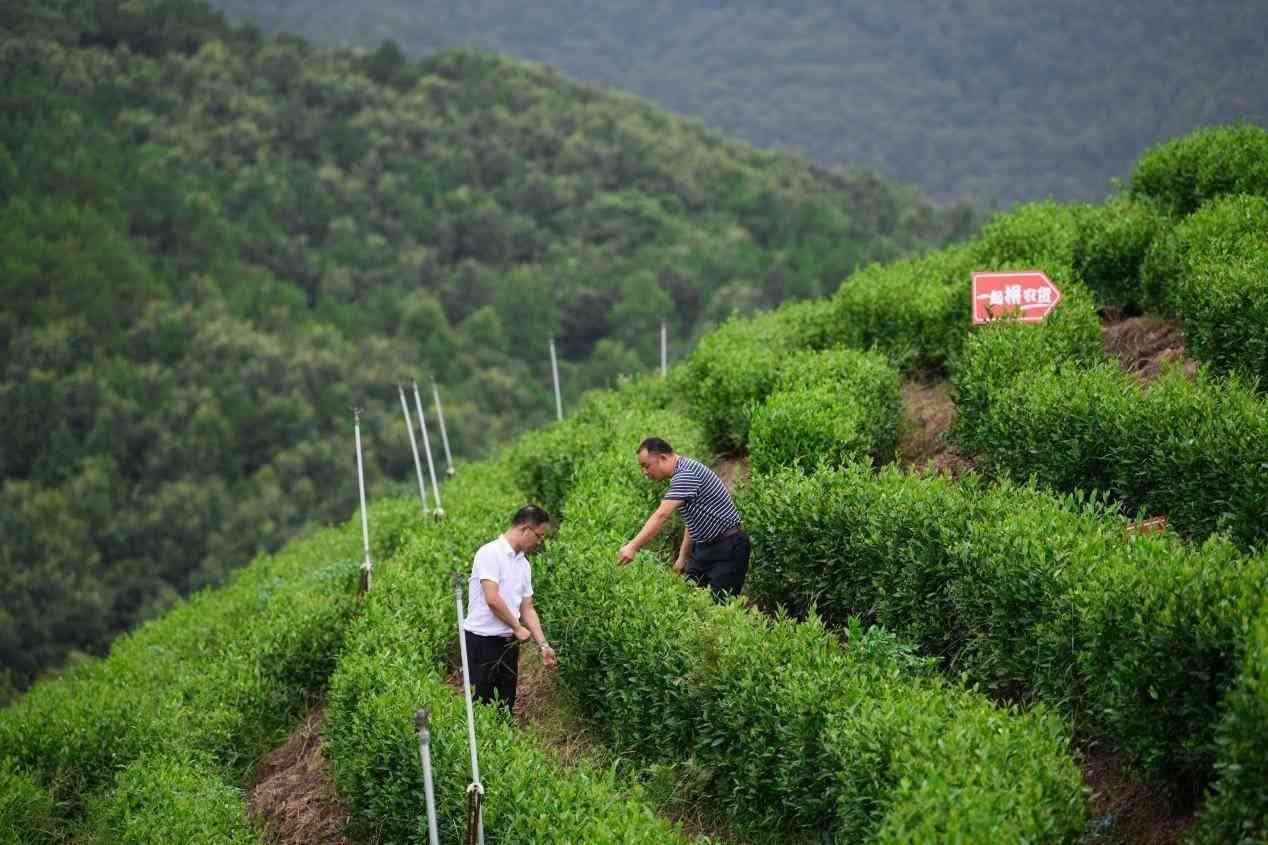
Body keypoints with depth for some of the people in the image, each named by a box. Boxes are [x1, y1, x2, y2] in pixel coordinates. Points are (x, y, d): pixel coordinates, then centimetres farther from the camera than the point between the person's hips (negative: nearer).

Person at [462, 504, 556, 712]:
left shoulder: (524, 564, 14)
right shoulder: (491, 553, -12)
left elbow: (527, 608, 18)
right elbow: (492, 599, -20)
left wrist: (544, 645, 9)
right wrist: (518, 628, -8)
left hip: (509, 642, 8)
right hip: (482, 640, -8)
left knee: (505, 707, 8)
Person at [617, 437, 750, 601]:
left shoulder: (687, 474, -21)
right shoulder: (680, 476, 12)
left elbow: (661, 515, -31)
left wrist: (633, 547, -35)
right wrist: (683, 557, 16)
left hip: (728, 548, -10)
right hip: (703, 547, 10)